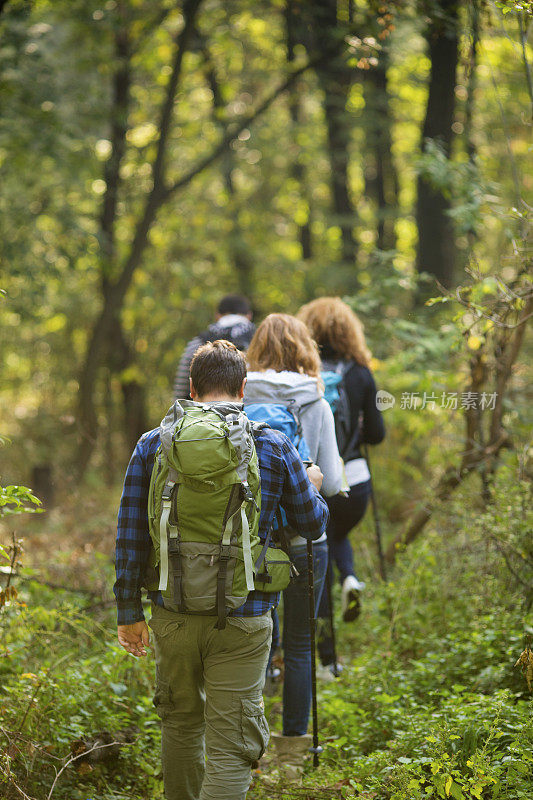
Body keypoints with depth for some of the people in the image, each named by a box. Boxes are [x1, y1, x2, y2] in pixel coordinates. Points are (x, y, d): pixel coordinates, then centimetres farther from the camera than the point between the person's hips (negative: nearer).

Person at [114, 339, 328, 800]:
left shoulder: (154, 444, 1)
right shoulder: (274, 447, -2)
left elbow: (131, 537, 2)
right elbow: (313, 525, 10)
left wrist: (129, 612, 9)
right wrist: (313, 488, 32)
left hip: (172, 613, 2)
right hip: (241, 620, -2)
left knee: (181, 723, 24)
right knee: (230, 749, -1)